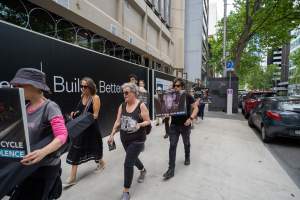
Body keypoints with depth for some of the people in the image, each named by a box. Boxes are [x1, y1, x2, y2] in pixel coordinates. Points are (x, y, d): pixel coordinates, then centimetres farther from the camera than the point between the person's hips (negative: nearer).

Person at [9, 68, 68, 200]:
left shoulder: (50, 107, -19)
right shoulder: (26, 107, 4)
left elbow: (62, 136, -27)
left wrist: (43, 152, -41)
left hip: (46, 167, -7)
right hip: (27, 166, 7)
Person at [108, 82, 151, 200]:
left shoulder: (141, 105, -15)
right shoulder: (122, 106, 0)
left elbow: (148, 121, -12)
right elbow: (118, 122, 5)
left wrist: (139, 124, -30)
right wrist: (112, 135, 1)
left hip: (137, 140, -6)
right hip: (124, 138, 6)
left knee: (128, 163, -5)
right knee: (133, 158, 25)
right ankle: (143, 170, 57)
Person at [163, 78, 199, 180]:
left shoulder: (188, 96, -9)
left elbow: (195, 108, -8)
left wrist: (191, 118, -22)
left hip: (185, 125, -1)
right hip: (174, 125, 1)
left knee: (186, 143, 21)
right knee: (172, 146, -1)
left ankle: (187, 157, 50)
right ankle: (171, 169, 7)